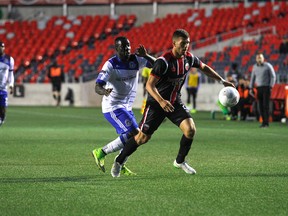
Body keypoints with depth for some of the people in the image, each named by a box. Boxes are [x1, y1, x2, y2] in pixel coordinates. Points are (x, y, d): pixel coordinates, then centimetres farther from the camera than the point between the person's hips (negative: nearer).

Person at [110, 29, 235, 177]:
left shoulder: (189, 58, -5)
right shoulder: (163, 61, -25)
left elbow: (204, 68, 17)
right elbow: (149, 85, -28)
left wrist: (222, 81, 17)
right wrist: (161, 101, -43)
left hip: (175, 102, 5)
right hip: (156, 102, -5)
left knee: (190, 130, -13)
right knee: (143, 137, -1)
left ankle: (180, 161, 11)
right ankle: (119, 161, 21)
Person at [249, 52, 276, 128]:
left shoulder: (268, 66, -6)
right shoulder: (255, 67, 9)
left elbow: (273, 76, -5)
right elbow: (252, 78, 16)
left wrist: (271, 87, -13)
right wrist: (251, 88, 10)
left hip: (266, 88, -5)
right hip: (259, 88, 5)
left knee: (266, 105, -11)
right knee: (260, 105, 2)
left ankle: (266, 123, -9)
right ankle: (264, 121, 10)